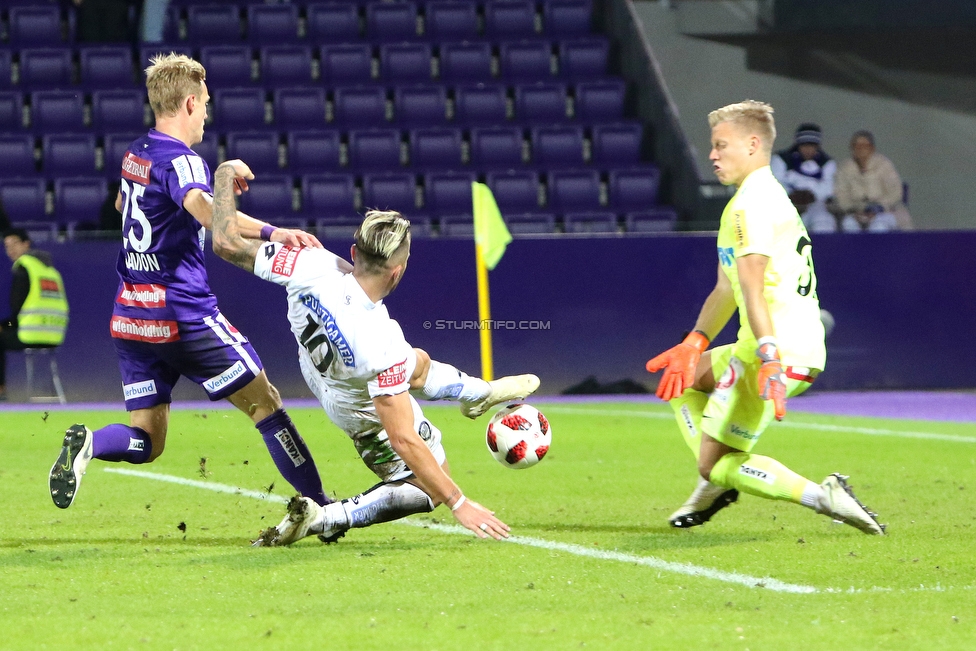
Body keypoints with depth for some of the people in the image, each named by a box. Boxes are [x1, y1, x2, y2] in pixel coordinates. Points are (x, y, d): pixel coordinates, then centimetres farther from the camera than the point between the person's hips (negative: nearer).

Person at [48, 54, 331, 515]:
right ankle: (320, 507, 6)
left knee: (145, 442, 7)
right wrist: (271, 232, -49)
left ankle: (88, 444, -23)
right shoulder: (181, 161, -13)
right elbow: (203, 209, -37)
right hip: (183, 316, -7)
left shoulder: (135, 154, 13)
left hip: (130, 317, 7)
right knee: (264, 404, 5)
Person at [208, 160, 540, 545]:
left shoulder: (312, 267, -37)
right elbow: (403, 441, -40)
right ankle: (323, 520, 1)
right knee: (429, 489, 13)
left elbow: (227, 243, -27)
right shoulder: (383, 344, -45)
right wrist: (459, 504, -32)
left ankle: (480, 394, 64)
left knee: (417, 363, 33)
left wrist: (225, 175, -10)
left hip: (318, 367, 7)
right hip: (365, 410, -7)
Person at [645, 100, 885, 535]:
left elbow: (752, 283, -25)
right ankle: (714, 485, 21)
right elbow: (727, 288, 24)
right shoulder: (767, 197, 21)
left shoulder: (750, 204, -13)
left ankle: (823, 497, -14)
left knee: (716, 464, -5)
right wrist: (694, 345, 16)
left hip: (779, 352, -10)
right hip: (805, 350, 10)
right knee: (681, 376, 27)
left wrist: (769, 358, -35)